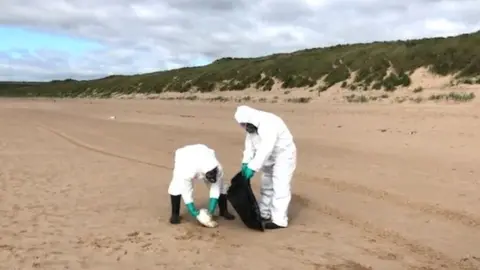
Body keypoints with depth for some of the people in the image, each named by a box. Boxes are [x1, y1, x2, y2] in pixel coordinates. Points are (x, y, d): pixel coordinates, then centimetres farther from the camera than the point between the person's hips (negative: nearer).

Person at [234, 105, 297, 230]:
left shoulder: (268, 123, -33)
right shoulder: (252, 126, -3)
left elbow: (265, 149, -40)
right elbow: (250, 145, -3)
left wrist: (253, 167, -41)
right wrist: (245, 162, -16)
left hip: (283, 156, -9)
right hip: (270, 157, 9)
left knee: (280, 187, -11)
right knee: (267, 186, 16)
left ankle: (279, 220, -6)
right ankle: (264, 214, 27)